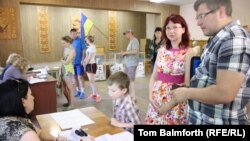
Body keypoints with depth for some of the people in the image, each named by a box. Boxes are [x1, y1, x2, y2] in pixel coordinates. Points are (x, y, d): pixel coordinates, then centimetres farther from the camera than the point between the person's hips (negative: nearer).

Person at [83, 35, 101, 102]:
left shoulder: (92, 46, -14)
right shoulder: (89, 47, 14)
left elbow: (90, 57, -17)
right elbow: (87, 56, 11)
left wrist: (85, 63, -8)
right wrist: (84, 61, -2)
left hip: (92, 65, -9)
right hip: (89, 65, 9)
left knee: (91, 81, -10)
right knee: (90, 80, 12)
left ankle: (98, 95, -7)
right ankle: (94, 94, 20)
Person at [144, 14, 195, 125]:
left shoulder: (188, 52, -9)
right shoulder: (161, 50, 5)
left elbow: (187, 82, -12)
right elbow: (154, 76, 8)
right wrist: (151, 96, -3)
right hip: (157, 96, 5)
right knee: (154, 121, 14)